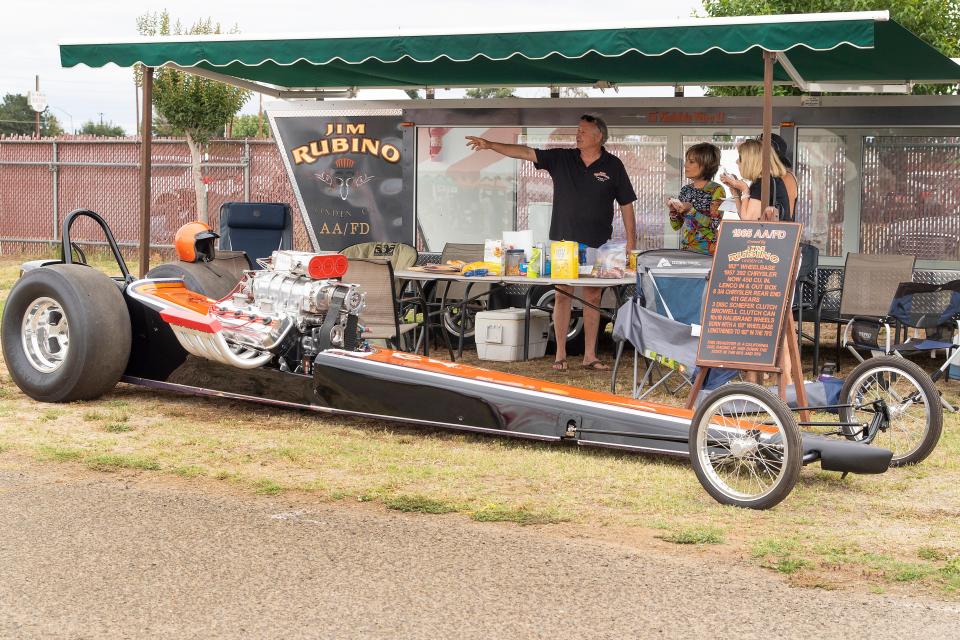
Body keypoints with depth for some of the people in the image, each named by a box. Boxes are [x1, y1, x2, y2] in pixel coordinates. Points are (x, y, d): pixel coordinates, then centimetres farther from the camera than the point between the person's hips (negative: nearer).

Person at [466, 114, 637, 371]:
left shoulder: (613, 166, 3)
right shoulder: (562, 159, 5)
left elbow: (626, 205, 6)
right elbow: (525, 152, -2)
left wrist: (631, 241, 1)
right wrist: (490, 145, -11)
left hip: (596, 244, 0)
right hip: (563, 241, 0)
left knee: (593, 297, 4)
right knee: (562, 294, 0)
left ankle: (590, 355, 11)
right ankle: (560, 354, 6)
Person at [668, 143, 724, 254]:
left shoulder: (716, 190, -6)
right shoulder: (685, 189, 9)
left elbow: (715, 225, -15)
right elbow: (676, 226, 11)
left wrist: (690, 210, -21)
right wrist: (673, 210, -7)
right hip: (685, 249, 5)